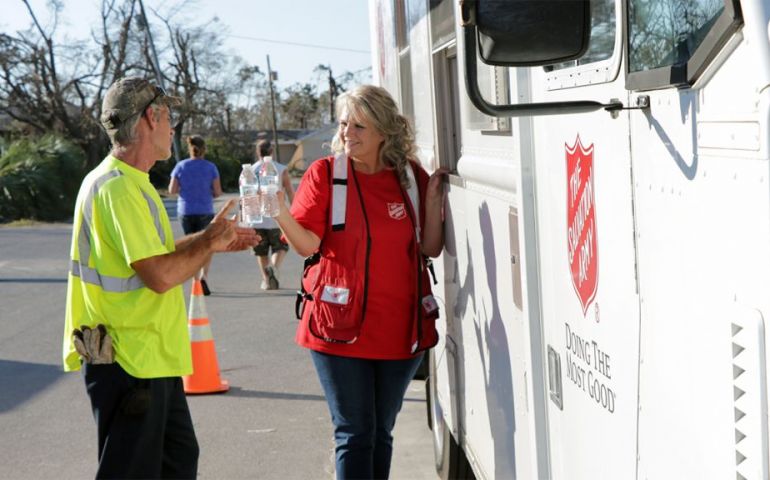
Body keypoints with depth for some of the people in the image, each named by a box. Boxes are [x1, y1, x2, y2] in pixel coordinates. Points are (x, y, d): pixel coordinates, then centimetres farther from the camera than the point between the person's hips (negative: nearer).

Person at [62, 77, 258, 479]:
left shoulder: (130, 183, 14)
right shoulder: (119, 187, -21)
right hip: (128, 363, -11)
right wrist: (209, 243, -11)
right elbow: (160, 275, -27)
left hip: (152, 359, 11)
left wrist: (210, 239, 18)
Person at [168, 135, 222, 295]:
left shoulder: (181, 166, -2)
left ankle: (197, 282, 12)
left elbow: (172, 190, -4)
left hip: (186, 211, 2)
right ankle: (204, 276, -13)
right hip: (205, 211, -2)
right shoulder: (210, 167, -6)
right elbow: (218, 192, -7)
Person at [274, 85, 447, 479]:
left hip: (402, 328, 3)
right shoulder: (324, 173, -2)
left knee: (381, 432, 15)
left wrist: (432, 199, -6)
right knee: (354, 434, -3)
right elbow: (307, 243, -11)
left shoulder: (411, 177, 5)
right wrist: (279, 212, -28)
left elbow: (431, 248, 6)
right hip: (341, 327, -3)